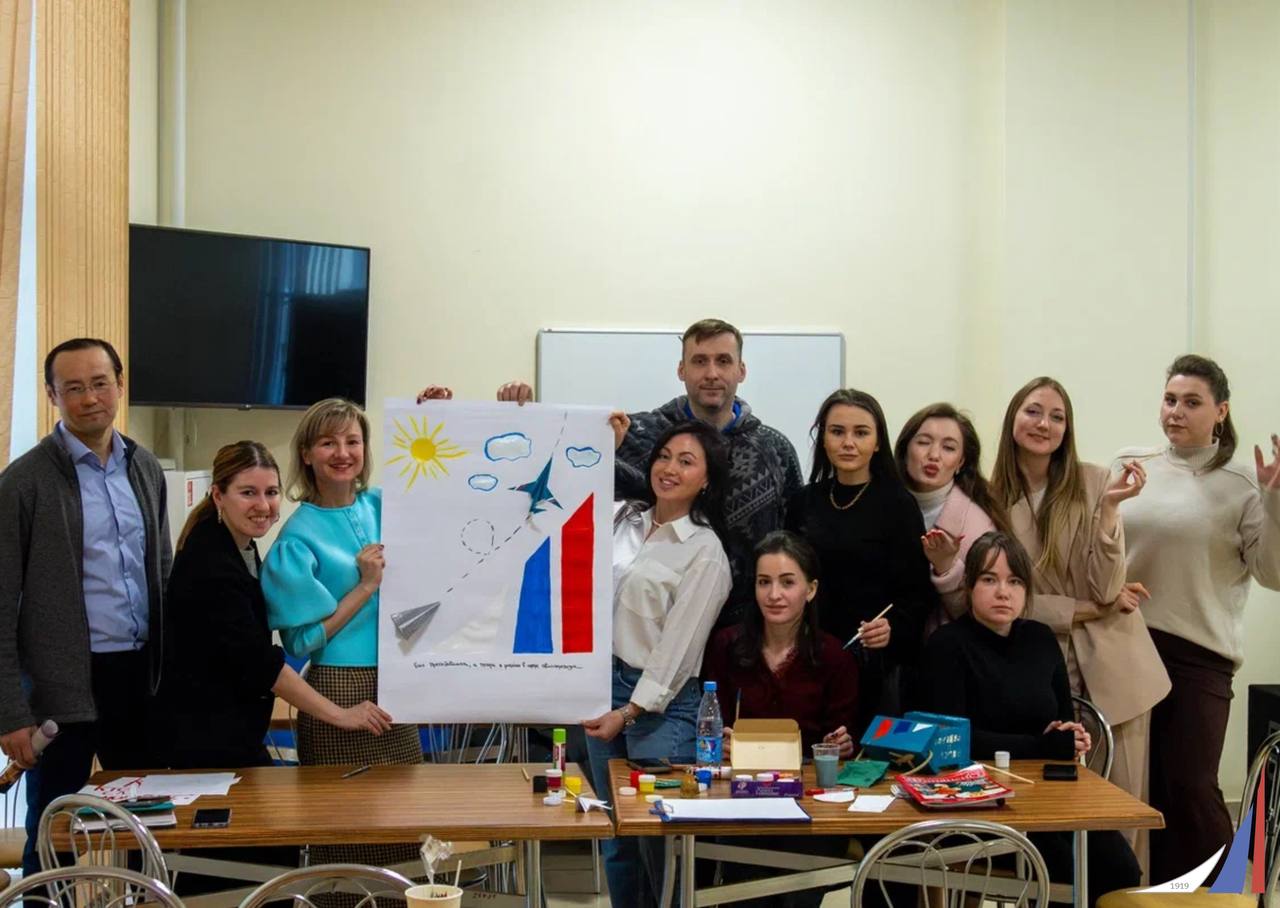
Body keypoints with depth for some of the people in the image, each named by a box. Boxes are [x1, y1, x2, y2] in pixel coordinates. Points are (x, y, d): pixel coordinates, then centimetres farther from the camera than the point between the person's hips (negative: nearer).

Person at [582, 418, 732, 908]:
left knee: (658, 838, -1)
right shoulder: (624, 518, 7)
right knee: (615, 833, 13)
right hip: (605, 681, 6)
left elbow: (677, 645, -13)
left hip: (661, 700, -6)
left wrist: (629, 713, -14)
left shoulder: (705, 552, -10)